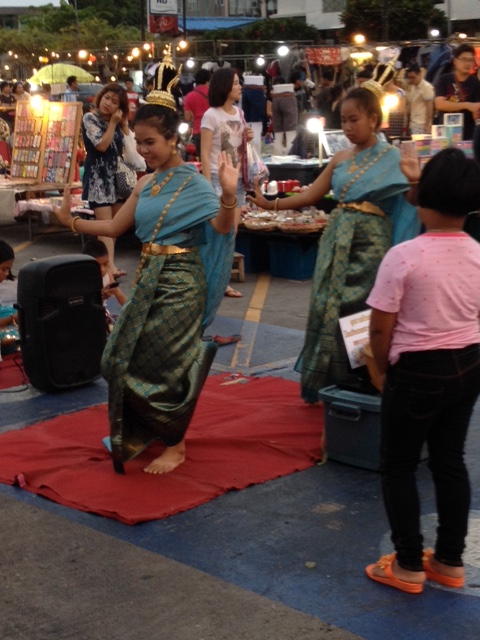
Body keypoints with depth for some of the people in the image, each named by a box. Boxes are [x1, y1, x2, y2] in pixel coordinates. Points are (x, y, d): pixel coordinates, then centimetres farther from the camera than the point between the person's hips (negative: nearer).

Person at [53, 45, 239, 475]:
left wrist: (229, 194, -44)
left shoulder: (193, 183, -13)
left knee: (170, 361, 1)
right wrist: (72, 222, 2)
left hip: (180, 282, -7)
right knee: (128, 356, 12)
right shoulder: (146, 184, 8)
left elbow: (221, 228, -26)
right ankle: (142, 432, 31)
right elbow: (115, 227, 14)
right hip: (149, 279, 7)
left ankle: (175, 445, 18)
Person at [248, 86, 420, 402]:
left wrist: (414, 182, -27)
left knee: (359, 312, -3)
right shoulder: (341, 158, 11)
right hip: (337, 241, 5)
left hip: (369, 244, -5)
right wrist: (270, 204, 4)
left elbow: (409, 205, -7)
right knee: (328, 307, 6)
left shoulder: (392, 158, -3)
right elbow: (311, 196, 14)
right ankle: (330, 384, 19)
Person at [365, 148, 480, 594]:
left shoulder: (404, 256, -19)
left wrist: (383, 370, 2)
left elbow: (381, 328, -16)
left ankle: (409, 566, 16)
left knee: (398, 467, 10)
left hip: (419, 371, -6)